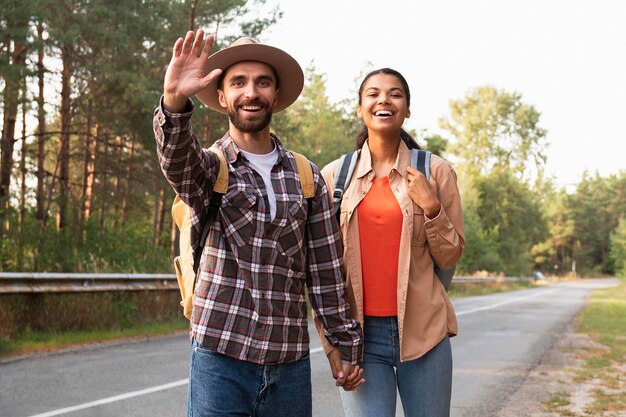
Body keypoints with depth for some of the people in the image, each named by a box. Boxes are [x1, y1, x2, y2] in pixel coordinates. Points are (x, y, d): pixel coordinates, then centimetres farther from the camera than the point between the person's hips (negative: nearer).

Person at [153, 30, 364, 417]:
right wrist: (174, 101, -43)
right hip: (220, 357, -2)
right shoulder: (209, 166, 1)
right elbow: (176, 157, -24)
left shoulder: (307, 178, 8)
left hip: (291, 363, 3)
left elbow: (326, 272, 10)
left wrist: (348, 345, 10)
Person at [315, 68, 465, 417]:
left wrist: (431, 206, -11)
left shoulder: (436, 171, 2)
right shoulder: (334, 175, 4)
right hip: (359, 332, 0)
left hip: (423, 330, 0)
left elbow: (450, 256, 5)